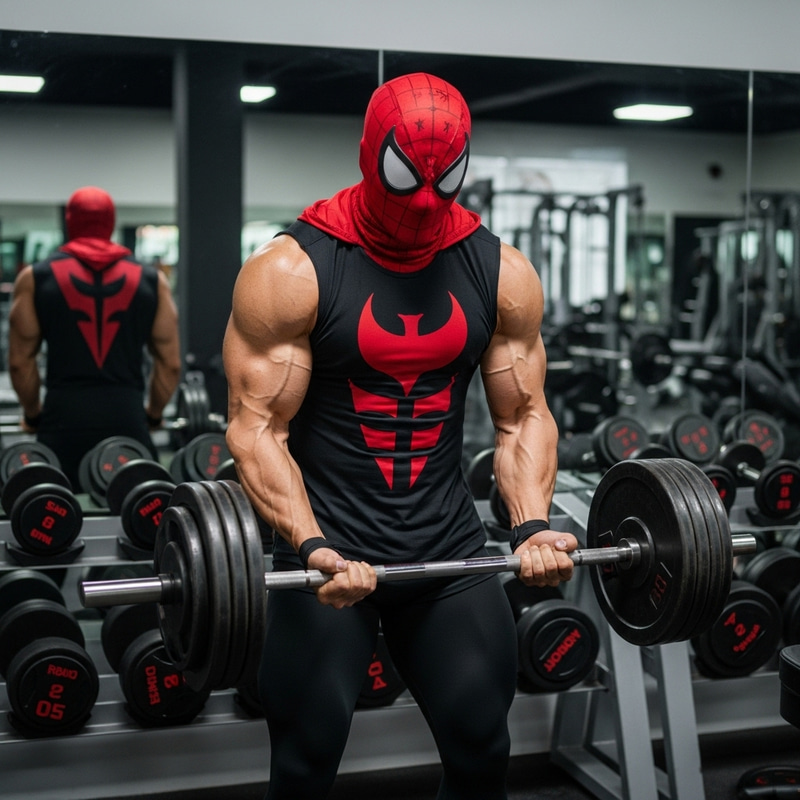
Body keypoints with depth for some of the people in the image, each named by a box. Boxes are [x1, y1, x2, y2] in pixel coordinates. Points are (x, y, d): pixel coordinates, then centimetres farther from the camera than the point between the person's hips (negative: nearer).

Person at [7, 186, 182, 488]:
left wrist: (33, 415, 18)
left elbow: (20, 361, 5)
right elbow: (171, 363, 7)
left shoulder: (36, 278, 6)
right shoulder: (151, 280, 8)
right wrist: (153, 415, 21)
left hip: (63, 421, -1)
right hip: (128, 420, 1)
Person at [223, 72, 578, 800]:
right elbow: (257, 427, -13)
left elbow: (523, 416, 5)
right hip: (328, 547, -3)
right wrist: (312, 546, -26)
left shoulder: (503, 273, 1)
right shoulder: (291, 271, -11)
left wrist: (533, 525, -12)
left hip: (450, 543, 4)